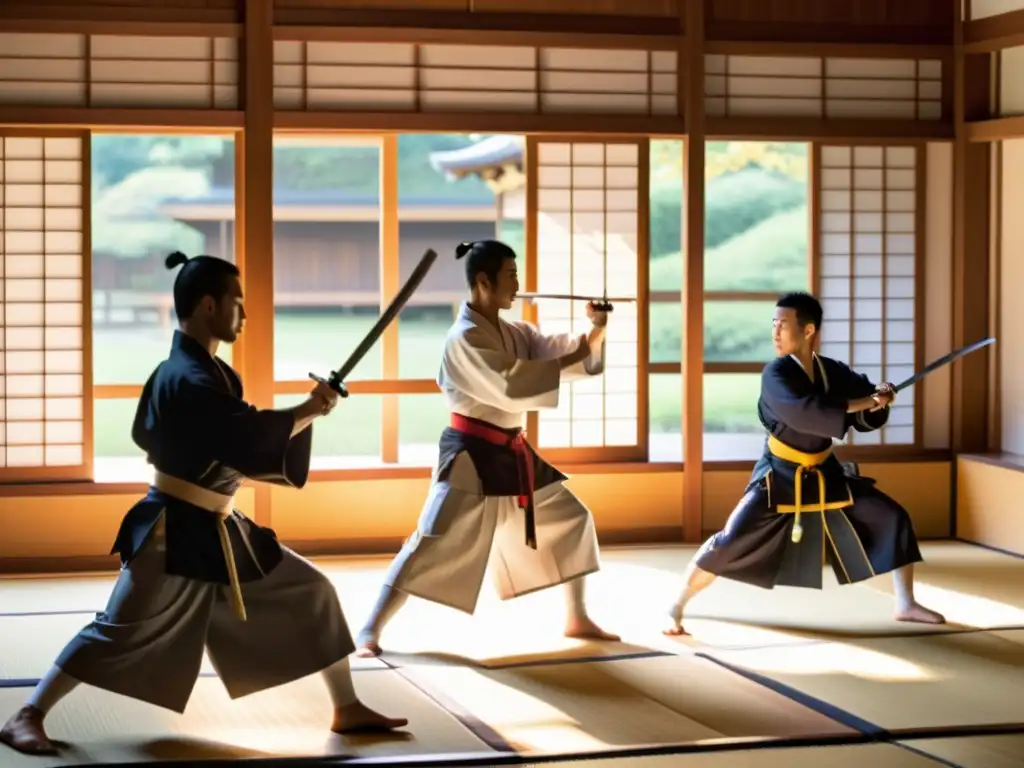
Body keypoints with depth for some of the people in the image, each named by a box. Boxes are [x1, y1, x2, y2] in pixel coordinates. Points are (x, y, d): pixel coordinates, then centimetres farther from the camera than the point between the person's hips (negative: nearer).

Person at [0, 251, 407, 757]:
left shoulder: (208, 370, 11)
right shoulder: (188, 379, -22)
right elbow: (249, 438, -29)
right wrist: (308, 412, -16)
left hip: (217, 529, 10)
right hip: (176, 532, -10)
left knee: (313, 595, 9)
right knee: (120, 632, -7)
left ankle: (348, 711, 17)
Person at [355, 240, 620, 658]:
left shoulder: (514, 333, 11)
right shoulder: (465, 338, -17)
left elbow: (557, 352, 6)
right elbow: (510, 386, -28)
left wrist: (593, 334, -14)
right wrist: (576, 356, -24)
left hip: (512, 453, 9)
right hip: (473, 455, -9)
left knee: (572, 519, 14)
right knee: (434, 543, -14)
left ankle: (577, 619, 26)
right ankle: (370, 630, -7)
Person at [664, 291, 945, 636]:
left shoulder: (832, 372, -3)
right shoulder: (776, 374, -18)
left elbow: (866, 416, 3)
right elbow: (804, 412, -35)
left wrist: (878, 398, -20)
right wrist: (861, 403, -33)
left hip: (824, 474, 5)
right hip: (779, 476, -5)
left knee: (893, 518, 2)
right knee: (730, 542, -16)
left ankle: (906, 605, 15)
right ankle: (677, 607, 0)